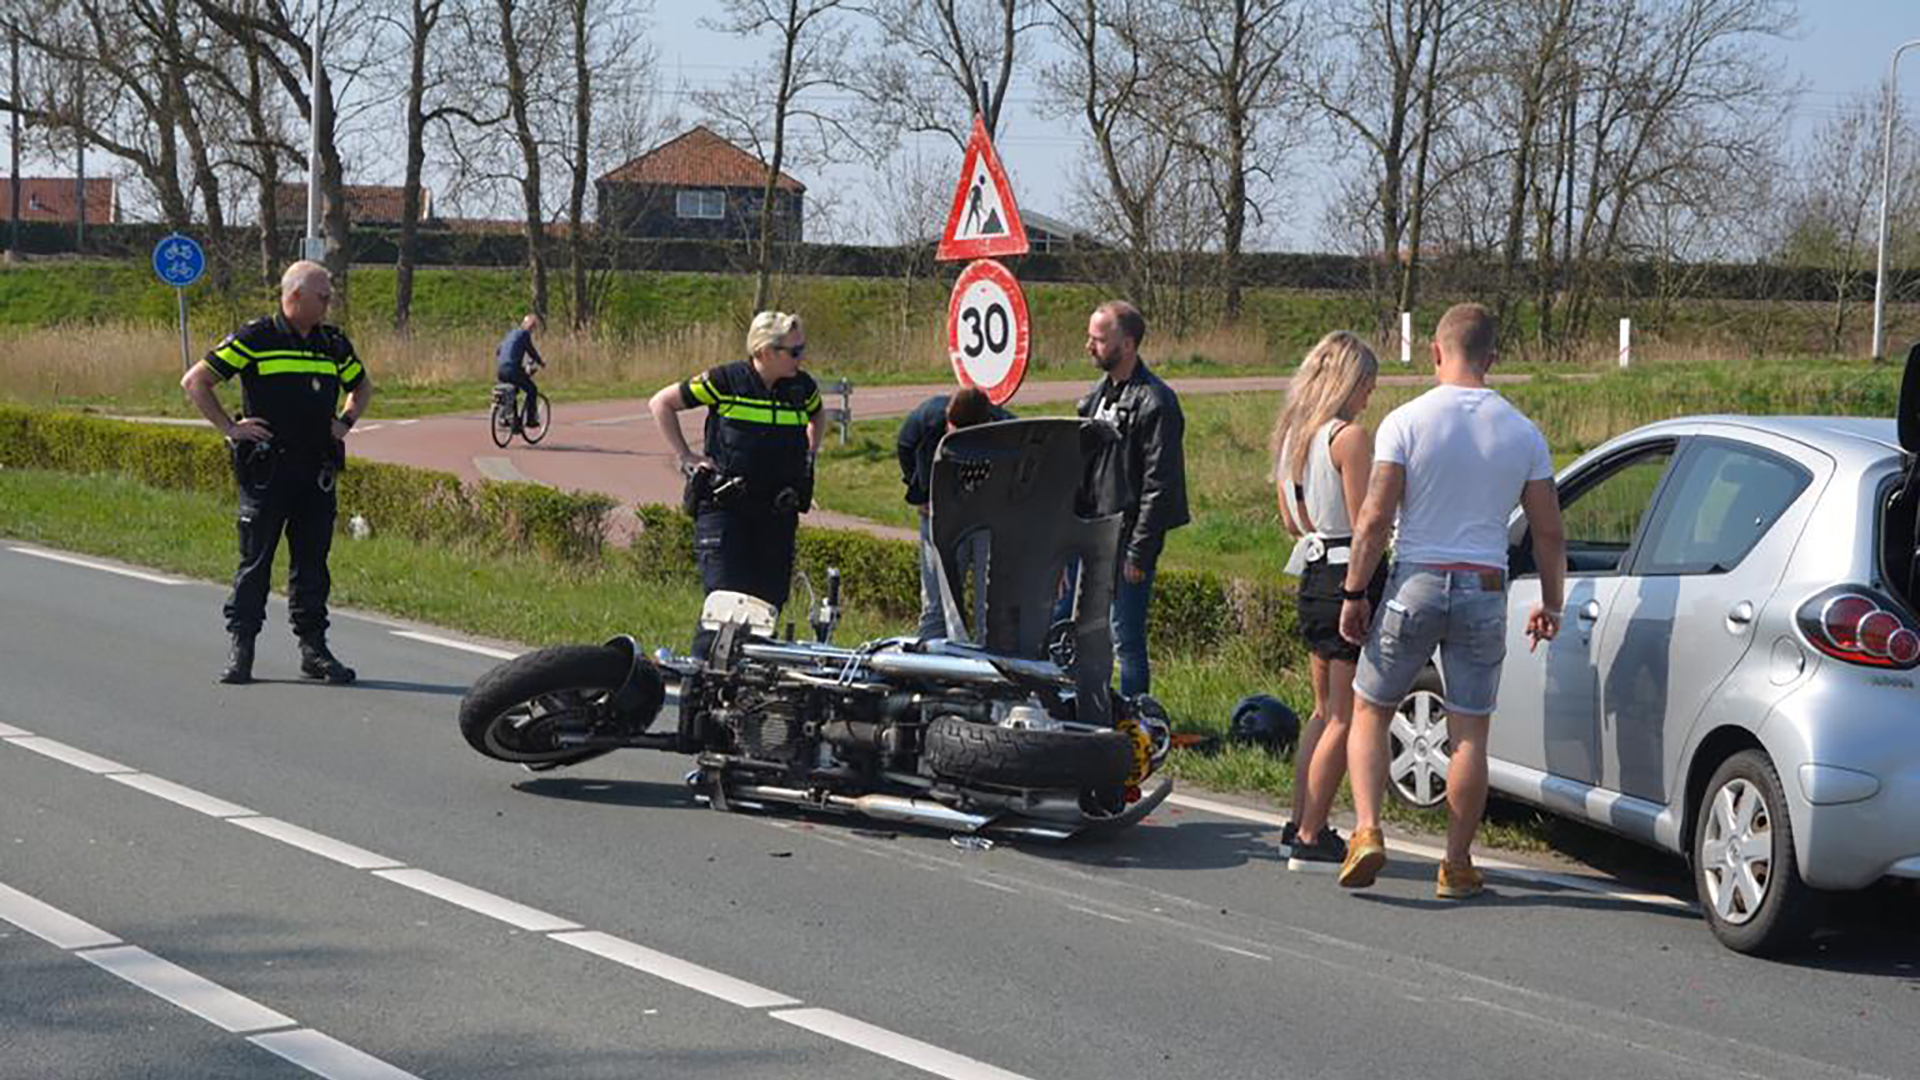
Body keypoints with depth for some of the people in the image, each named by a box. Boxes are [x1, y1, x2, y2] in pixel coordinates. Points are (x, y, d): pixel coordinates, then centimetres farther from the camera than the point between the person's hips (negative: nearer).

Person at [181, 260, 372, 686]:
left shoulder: (334, 343, 12)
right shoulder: (255, 339, -5)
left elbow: (362, 385, 31)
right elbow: (195, 382, -2)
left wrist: (345, 422, 14)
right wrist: (229, 427, -6)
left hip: (317, 472, 5)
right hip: (266, 471, -4)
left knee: (312, 562, 7)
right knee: (255, 561, -1)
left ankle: (314, 647, 12)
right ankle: (240, 649, 5)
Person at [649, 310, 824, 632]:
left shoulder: (802, 388, 5)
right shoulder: (726, 381, -8)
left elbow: (817, 416, 31)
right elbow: (661, 403, 3)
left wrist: (809, 455, 14)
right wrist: (685, 458, 0)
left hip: (778, 512, 4)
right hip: (724, 507, -4)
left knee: (771, 599, 3)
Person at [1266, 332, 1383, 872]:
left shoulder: (1289, 436, 10)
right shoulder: (1350, 437, -15)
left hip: (1313, 578, 8)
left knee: (1325, 710, 20)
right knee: (1346, 716, -1)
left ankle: (1300, 824, 22)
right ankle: (1311, 839, 0)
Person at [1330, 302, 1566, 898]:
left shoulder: (1407, 421, -6)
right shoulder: (1523, 433, 3)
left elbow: (1374, 519, -11)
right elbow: (1549, 532, 6)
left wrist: (1354, 592, -3)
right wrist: (1551, 604, 17)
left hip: (1416, 582, -2)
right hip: (1484, 588, 2)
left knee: (1369, 713, 11)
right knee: (1470, 733, 7)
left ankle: (1367, 830, -6)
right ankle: (1457, 865, 10)